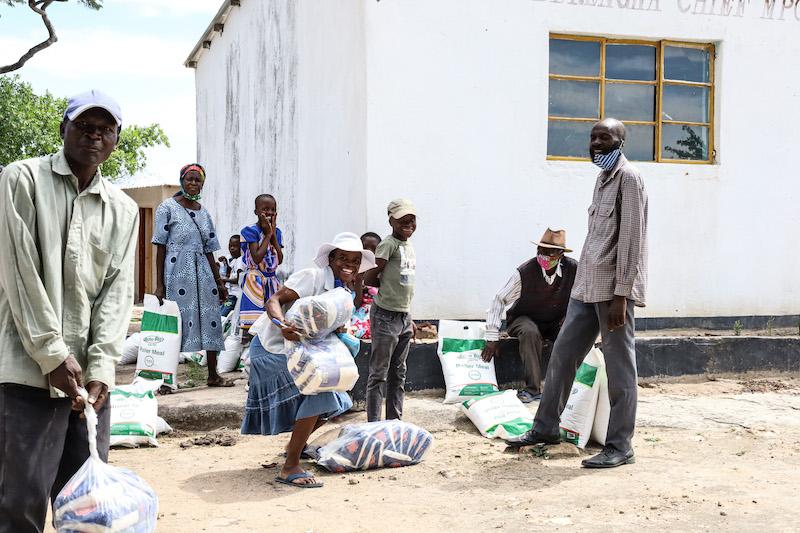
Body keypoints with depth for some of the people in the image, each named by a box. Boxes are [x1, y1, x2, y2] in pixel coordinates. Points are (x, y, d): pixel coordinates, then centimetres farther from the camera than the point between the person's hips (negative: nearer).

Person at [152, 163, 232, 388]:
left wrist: (219, 282, 16)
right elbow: (160, 247, -4)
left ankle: (213, 375, 14)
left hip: (203, 273, 5)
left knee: (210, 321, 5)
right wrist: (160, 285, -9)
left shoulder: (204, 213, 15)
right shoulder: (168, 207, -1)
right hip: (178, 274, -5)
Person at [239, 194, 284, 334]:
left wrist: (273, 235, -4)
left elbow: (280, 259, 0)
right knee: (252, 322, -9)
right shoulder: (250, 231, -9)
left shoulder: (276, 232, 9)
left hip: (272, 279, 6)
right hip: (255, 280, -6)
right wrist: (268, 235, -11)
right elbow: (257, 258, -19)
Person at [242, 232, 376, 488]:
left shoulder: (345, 292, 7)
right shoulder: (312, 276, -19)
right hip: (273, 348, -9)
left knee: (330, 401, 14)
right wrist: (282, 325, -45)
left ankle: (296, 445, 37)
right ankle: (290, 468, -17)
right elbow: (274, 300, -26)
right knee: (315, 397, -22)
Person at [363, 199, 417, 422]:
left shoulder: (410, 246, 13)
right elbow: (369, 279, -17)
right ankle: (373, 425, 3)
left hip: (404, 316, 8)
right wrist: (387, 283, -4)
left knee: (399, 373, 14)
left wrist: (409, 319, 17)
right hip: (386, 316, -8)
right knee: (379, 374, -2)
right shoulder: (389, 244, -13)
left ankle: (395, 421, 23)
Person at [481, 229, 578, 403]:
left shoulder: (573, 269, -16)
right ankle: (533, 389, -29)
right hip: (524, 319, -2)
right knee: (530, 333, -36)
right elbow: (499, 301, -17)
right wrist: (492, 338, -20)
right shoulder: (525, 272, -23)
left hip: (556, 322, 2)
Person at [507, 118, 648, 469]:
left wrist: (620, 296, -20)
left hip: (613, 288, -9)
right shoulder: (603, 177, 18)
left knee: (619, 368, -1)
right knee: (562, 354, 13)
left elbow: (631, 239, -16)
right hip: (587, 286, 9)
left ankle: (620, 446, 8)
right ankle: (545, 429, 25)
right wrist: (583, 284, 19)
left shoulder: (628, 178, -10)